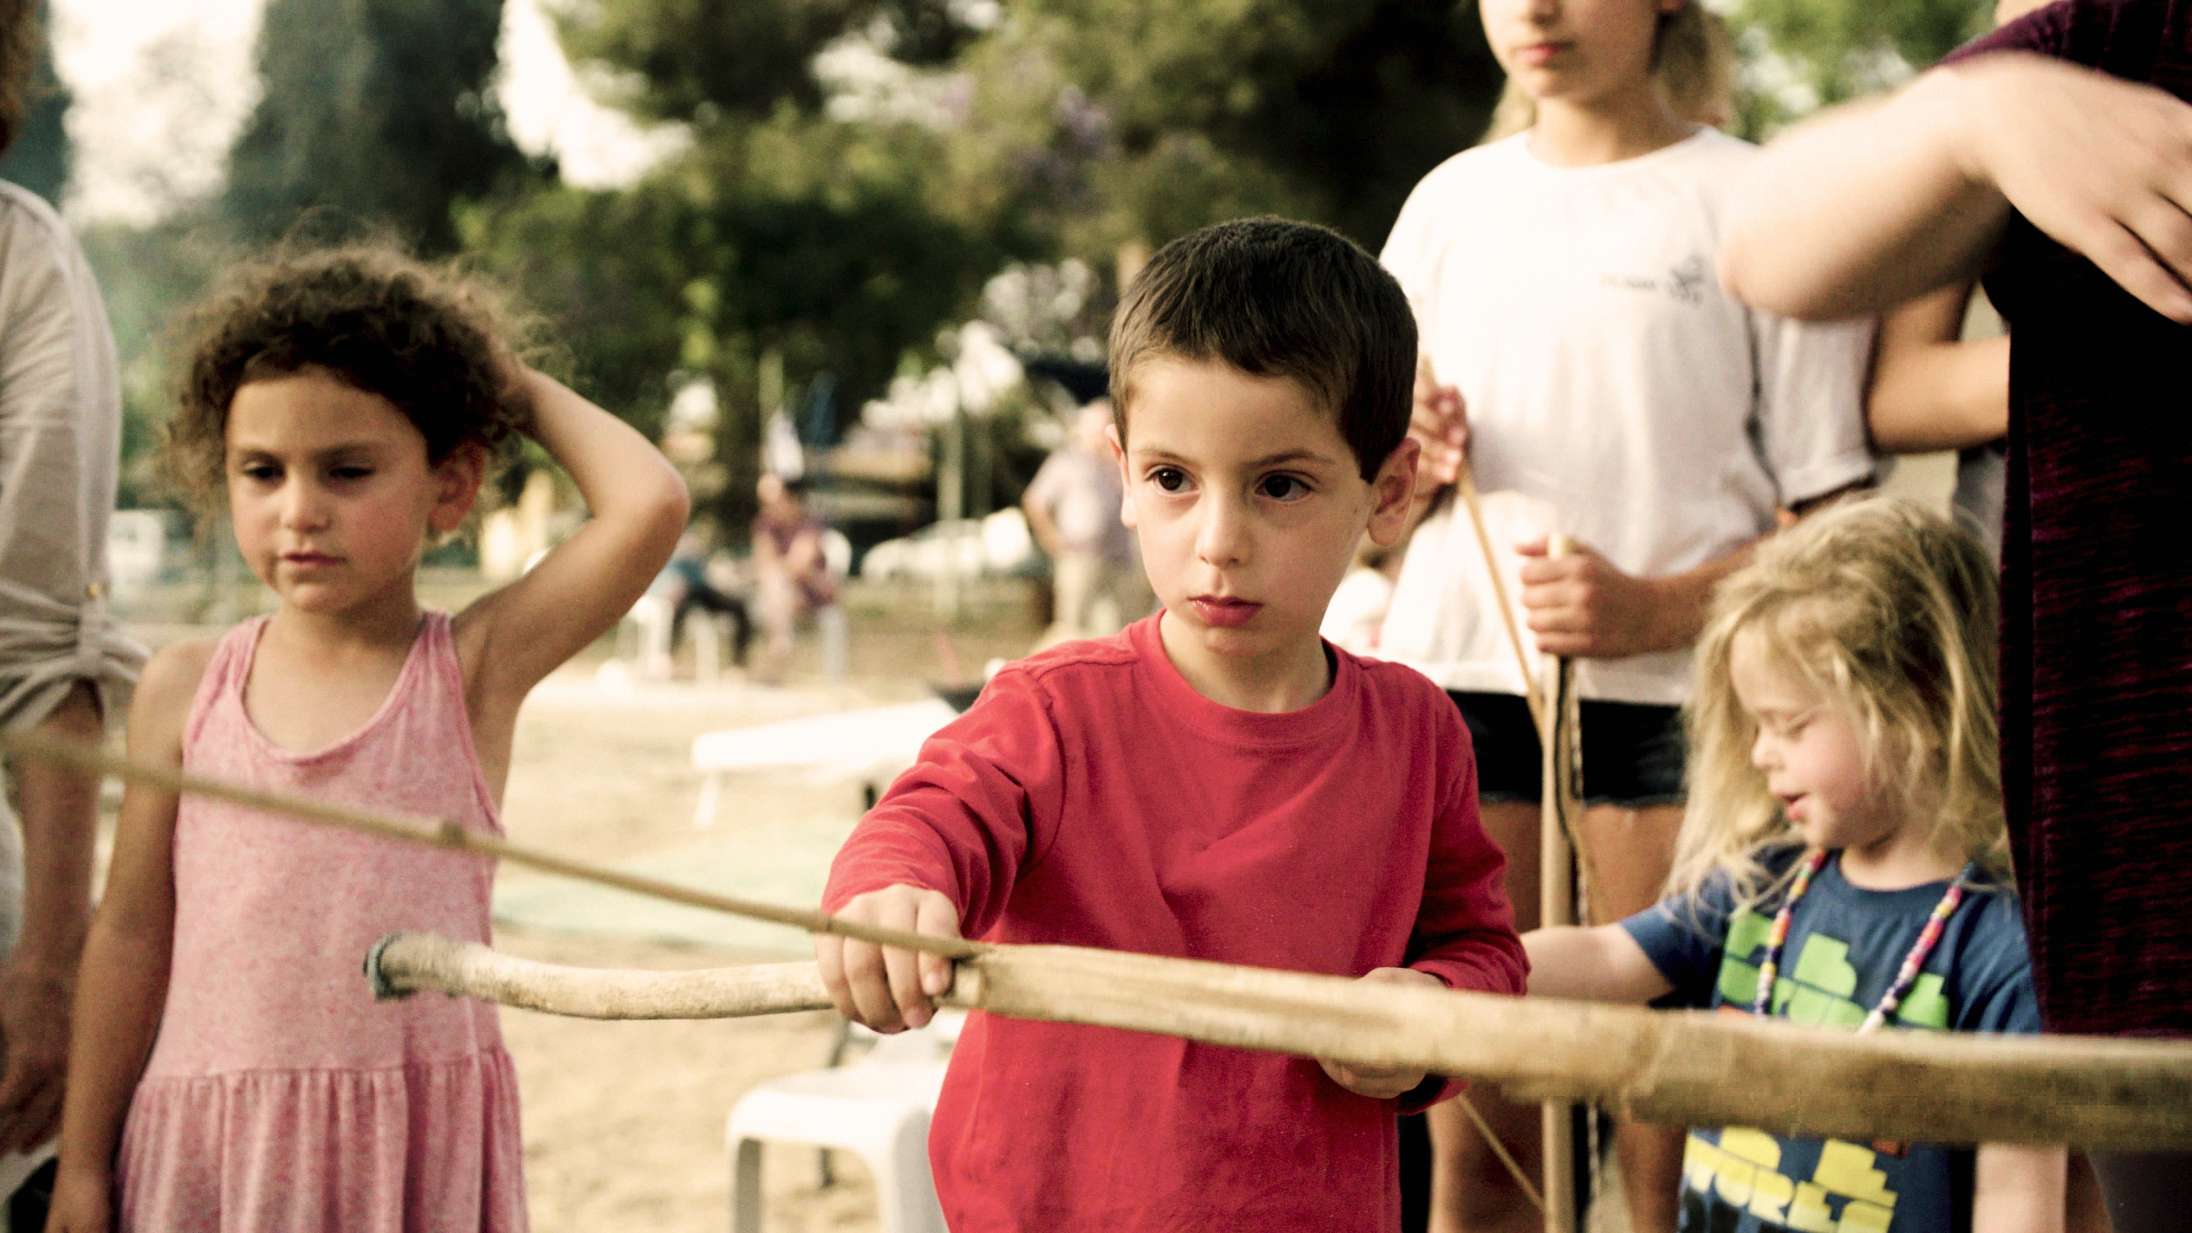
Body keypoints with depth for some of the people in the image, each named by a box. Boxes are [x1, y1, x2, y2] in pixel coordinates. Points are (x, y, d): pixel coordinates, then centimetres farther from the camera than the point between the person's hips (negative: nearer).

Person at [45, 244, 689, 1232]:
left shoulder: (476, 666, -4)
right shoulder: (183, 689, 3)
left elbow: (650, 504, -17)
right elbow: (132, 933, 8)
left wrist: (523, 390, -1)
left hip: (417, 1145, -2)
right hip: (206, 1148, 2)